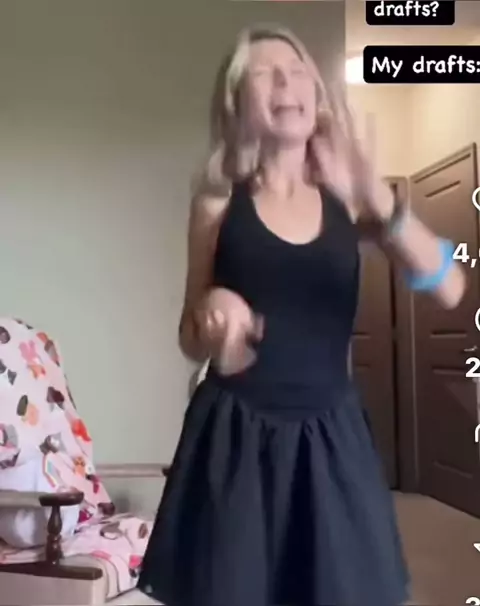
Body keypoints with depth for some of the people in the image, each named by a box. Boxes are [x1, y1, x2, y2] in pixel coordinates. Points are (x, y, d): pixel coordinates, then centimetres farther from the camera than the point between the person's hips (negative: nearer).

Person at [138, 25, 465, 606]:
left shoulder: (347, 197, 3)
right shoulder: (218, 203, 0)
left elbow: (449, 289, -10)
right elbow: (192, 342, 4)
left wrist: (377, 199, -24)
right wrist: (211, 313, -19)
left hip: (328, 436, 2)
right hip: (238, 437, -1)